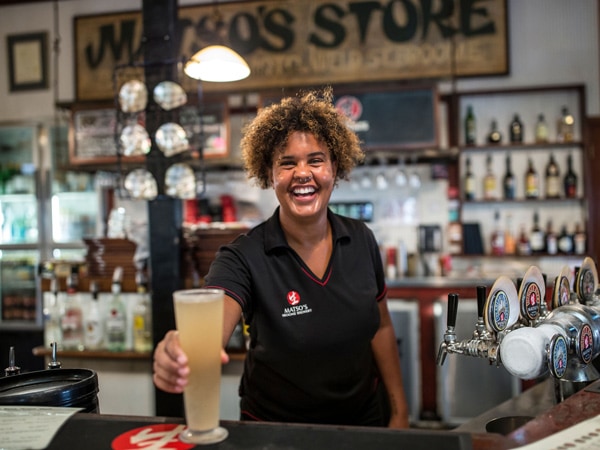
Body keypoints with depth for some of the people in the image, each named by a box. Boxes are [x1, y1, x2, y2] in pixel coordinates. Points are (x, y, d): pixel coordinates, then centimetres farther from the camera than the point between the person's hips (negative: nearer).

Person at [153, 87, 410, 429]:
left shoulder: (360, 240, -9)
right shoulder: (244, 258, -21)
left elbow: (381, 327, 1)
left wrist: (400, 413, 2)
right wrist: (180, 358, -61)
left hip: (364, 420, 3)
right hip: (276, 431, -2)